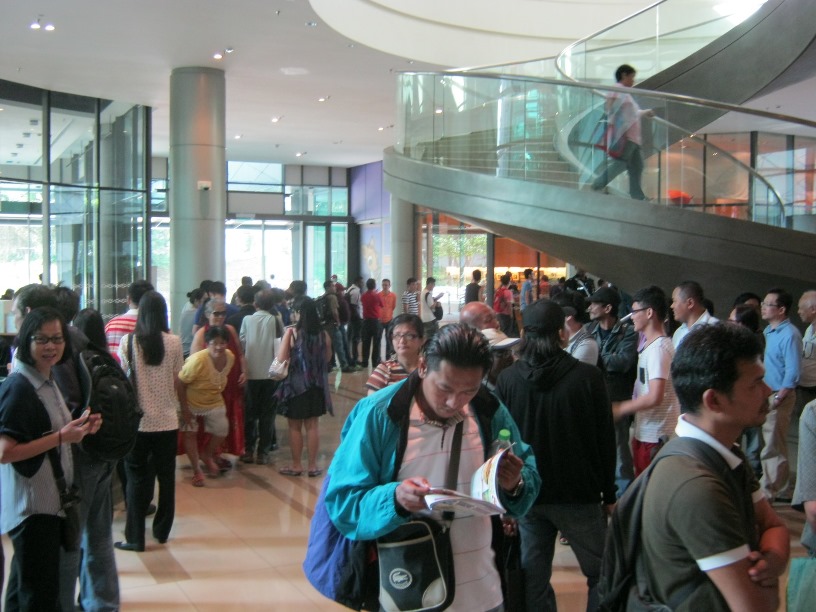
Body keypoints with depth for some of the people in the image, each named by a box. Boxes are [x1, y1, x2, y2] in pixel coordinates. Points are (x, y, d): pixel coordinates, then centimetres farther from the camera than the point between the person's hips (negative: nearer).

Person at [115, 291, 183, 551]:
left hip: (137, 420, -1)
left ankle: (135, 537, 9)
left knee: (137, 478, 8)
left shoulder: (128, 342, -7)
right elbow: (177, 381, -1)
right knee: (166, 477, 14)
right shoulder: (173, 342, -6)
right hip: (167, 420, 1)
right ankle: (162, 530, 24)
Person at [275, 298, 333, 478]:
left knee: (295, 426, 10)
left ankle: (296, 465, 16)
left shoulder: (291, 332, -15)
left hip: (295, 383, -3)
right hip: (317, 385, 3)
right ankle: (312, 465, 15)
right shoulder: (323, 335, -6)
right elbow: (327, 358, 4)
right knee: (312, 426, 11)